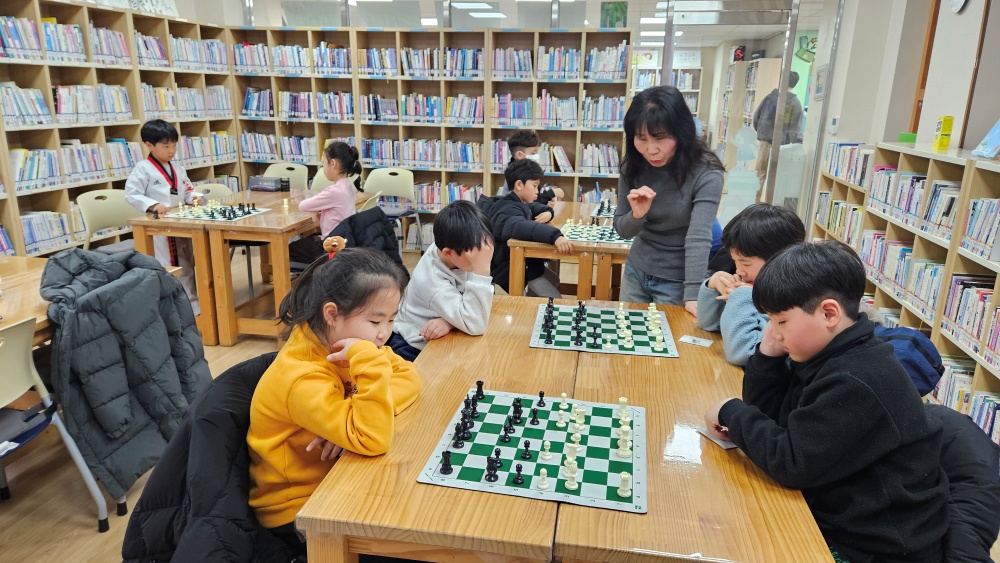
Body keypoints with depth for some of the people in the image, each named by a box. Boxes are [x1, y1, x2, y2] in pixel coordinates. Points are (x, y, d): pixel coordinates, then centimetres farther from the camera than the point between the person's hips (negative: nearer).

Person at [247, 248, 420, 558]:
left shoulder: (336, 344, -8)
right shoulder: (301, 379, -31)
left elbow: (409, 377, -12)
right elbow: (372, 439, -39)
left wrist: (356, 417, -27)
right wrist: (368, 360, -43)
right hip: (297, 512, -7)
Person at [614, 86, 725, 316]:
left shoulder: (706, 174, -21)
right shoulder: (633, 167, -7)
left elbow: (699, 237, -28)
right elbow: (622, 230, -1)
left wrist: (692, 295, -37)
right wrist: (636, 215, -23)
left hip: (677, 282, -4)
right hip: (636, 271, 5)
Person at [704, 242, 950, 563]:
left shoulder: (856, 383, -28)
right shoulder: (826, 357, 1)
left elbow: (789, 464, -28)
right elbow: (769, 414, 6)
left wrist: (732, 412, -15)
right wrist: (768, 354, -8)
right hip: (835, 521, 8)